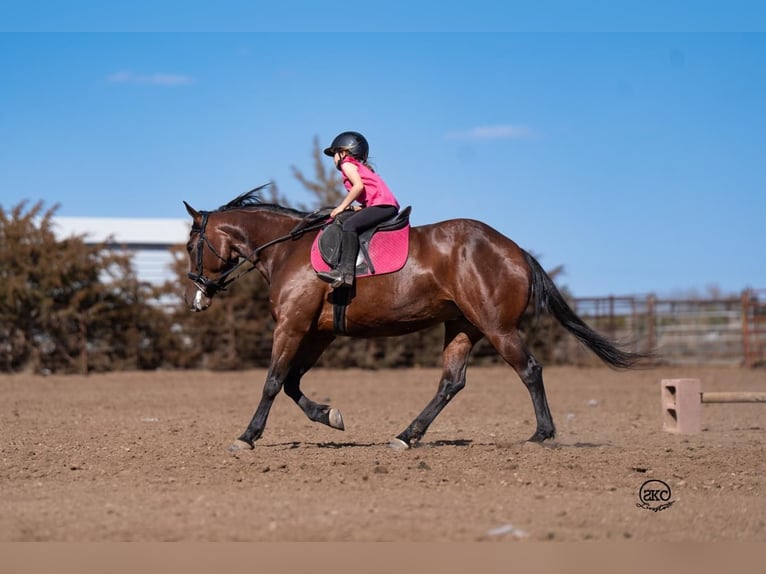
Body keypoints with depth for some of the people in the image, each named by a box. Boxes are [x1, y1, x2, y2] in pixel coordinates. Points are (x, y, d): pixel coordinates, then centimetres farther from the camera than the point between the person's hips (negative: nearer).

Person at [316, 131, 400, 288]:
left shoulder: (347, 164, 5)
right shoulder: (360, 167, 32)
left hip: (382, 204, -11)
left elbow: (359, 186, -13)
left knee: (349, 225, -25)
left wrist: (342, 206, -7)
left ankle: (345, 272, -39)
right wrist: (360, 208, 15)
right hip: (388, 206, 11)